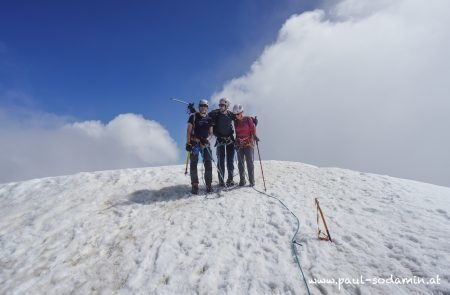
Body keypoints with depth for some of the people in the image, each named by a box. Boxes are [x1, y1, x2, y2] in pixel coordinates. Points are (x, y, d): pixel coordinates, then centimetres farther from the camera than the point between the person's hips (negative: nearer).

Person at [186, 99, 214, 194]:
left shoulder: (209, 119, 12)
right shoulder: (193, 116, 4)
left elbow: (211, 133, 14)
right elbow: (189, 131, 0)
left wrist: (207, 139, -7)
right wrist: (188, 143, -9)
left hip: (205, 143, 3)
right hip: (194, 143, -2)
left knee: (208, 164, -3)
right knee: (193, 164, -2)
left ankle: (208, 184, 6)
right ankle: (195, 185, 4)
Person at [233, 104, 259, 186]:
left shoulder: (248, 119, -2)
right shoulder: (235, 121, 8)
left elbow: (253, 128, -2)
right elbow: (236, 132, 12)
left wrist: (254, 136, -18)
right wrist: (236, 142, 8)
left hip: (248, 143, -3)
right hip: (239, 144, 4)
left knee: (249, 162, -5)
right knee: (240, 163, 5)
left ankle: (252, 180, 2)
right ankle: (242, 180, 13)